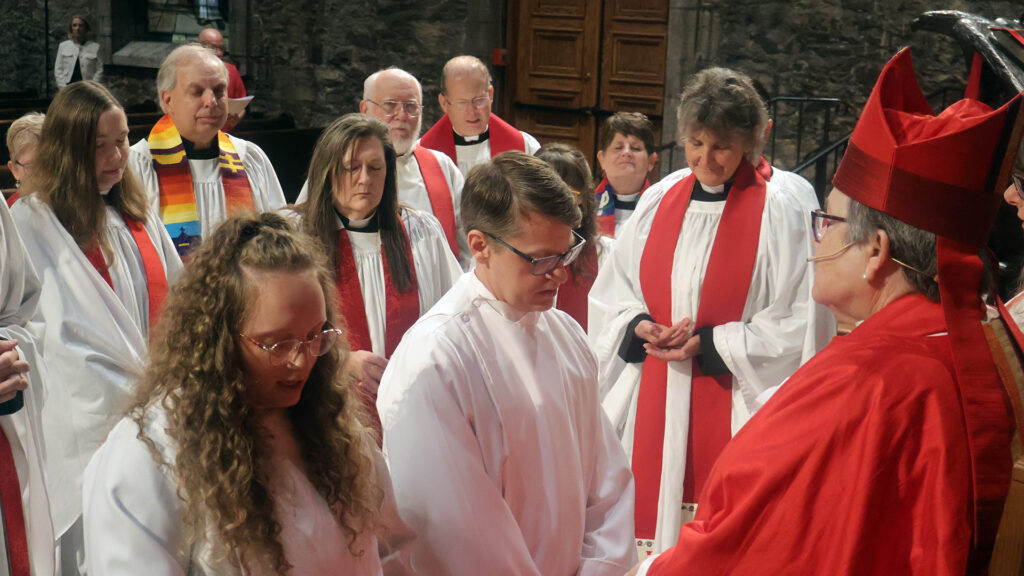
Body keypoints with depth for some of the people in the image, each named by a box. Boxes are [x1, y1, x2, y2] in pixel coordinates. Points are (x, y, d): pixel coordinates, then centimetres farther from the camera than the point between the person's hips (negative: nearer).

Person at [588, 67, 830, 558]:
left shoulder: (777, 213, -5)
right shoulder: (658, 200, 8)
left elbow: (795, 325, -7)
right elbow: (612, 294, 14)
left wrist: (710, 344, -13)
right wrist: (639, 327, -6)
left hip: (731, 411, -4)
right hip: (652, 403, 4)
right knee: (645, 515, 6)